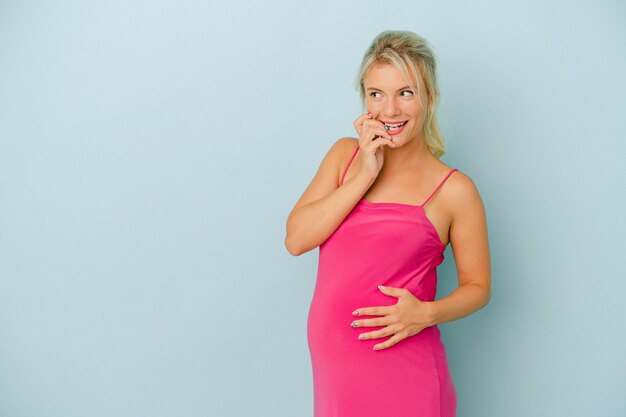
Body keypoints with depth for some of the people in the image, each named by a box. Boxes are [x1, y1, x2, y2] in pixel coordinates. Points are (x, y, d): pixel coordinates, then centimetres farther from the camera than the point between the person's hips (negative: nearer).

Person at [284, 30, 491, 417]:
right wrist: (365, 175, -12)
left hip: (401, 373, -3)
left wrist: (427, 313, -18)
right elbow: (296, 239, -6)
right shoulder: (345, 154, 4)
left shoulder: (454, 190, -7)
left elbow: (477, 286, 1)